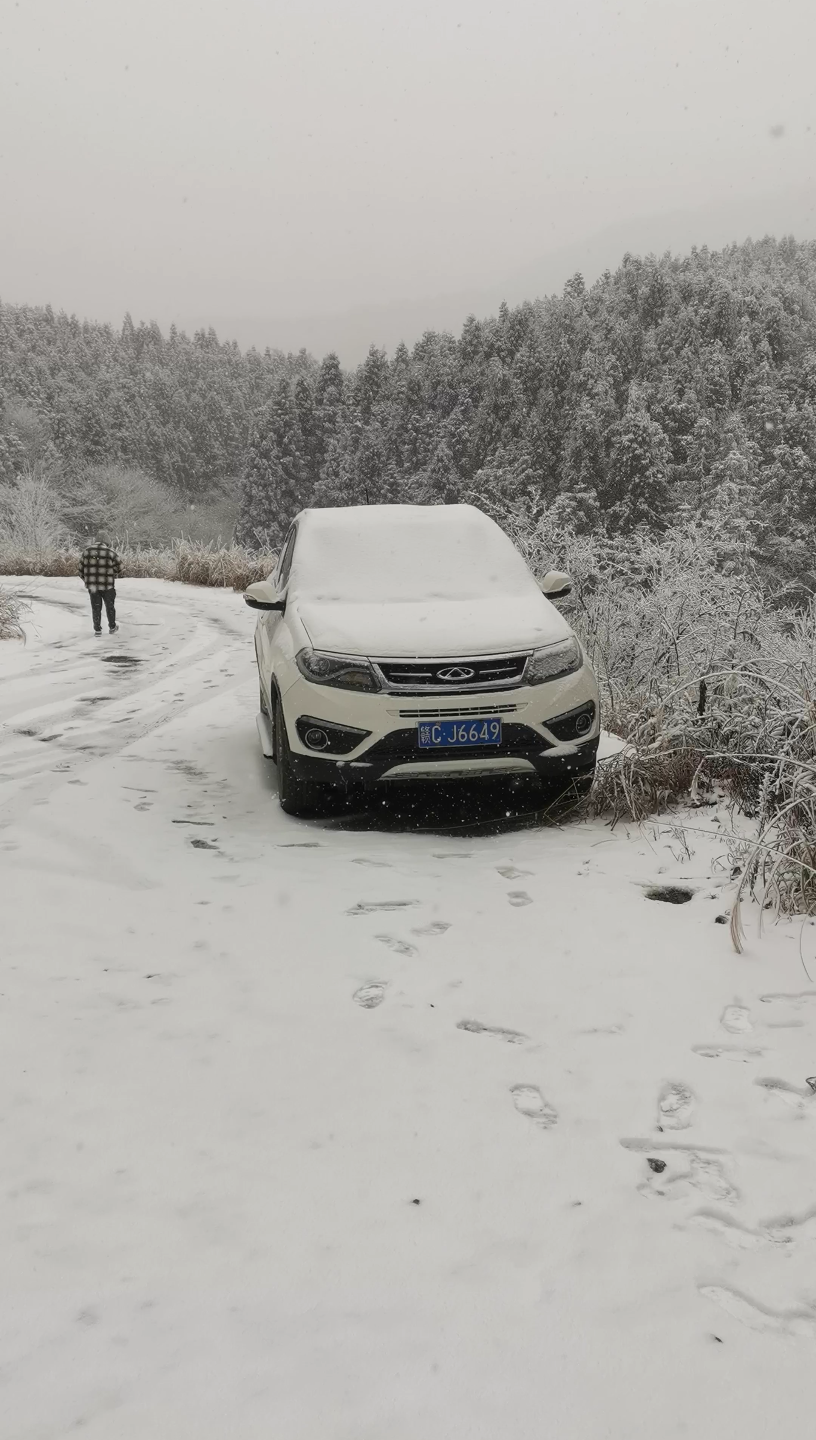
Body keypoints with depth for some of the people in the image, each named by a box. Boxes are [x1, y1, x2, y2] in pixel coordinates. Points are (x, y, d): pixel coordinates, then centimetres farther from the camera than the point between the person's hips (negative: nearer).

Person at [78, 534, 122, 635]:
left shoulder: (87, 551, 1)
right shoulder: (110, 552, -9)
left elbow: (81, 568, 6)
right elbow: (119, 568, -1)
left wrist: (86, 579, 20)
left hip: (92, 585, 2)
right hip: (107, 585, -2)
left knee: (96, 607, 13)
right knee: (109, 606, 15)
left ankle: (97, 629, 15)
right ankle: (112, 627, 26)